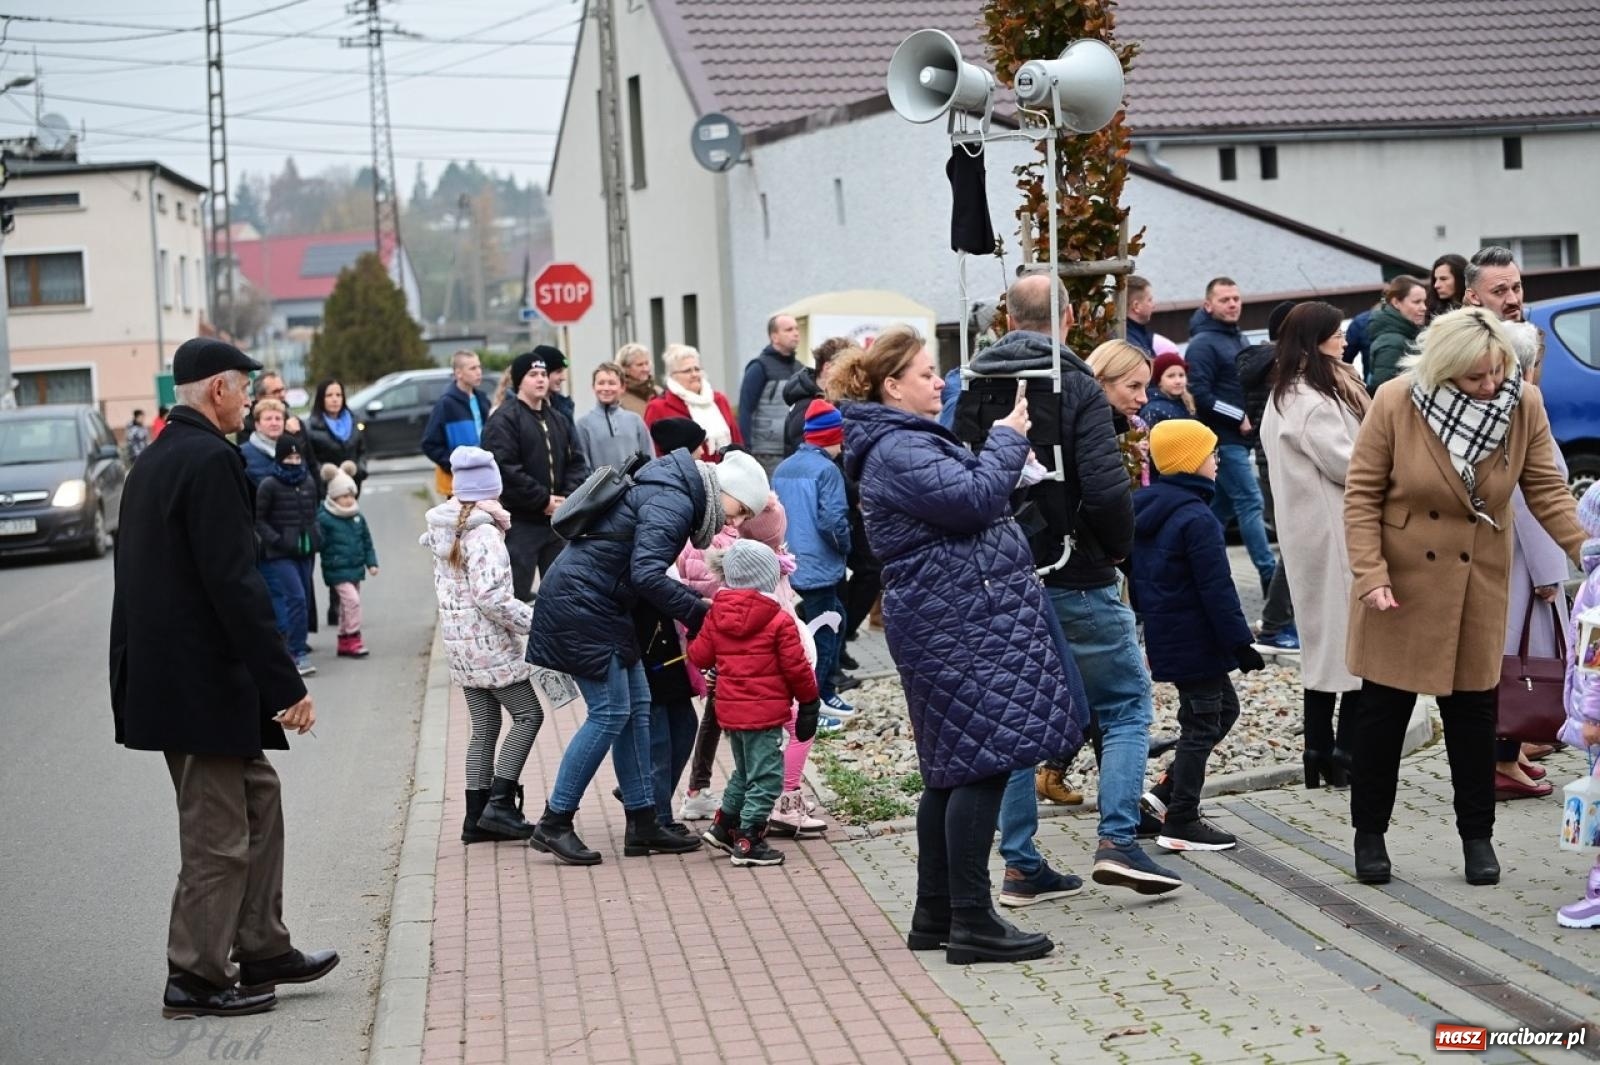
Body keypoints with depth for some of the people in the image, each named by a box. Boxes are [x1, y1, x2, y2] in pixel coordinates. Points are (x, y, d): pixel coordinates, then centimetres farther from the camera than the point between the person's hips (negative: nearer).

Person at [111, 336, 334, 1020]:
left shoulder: (154, 461, 13)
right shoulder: (211, 461, -18)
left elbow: (141, 576, 17)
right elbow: (234, 584, -22)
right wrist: (288, 684, -19)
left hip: (163, 675, 10)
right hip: (204, 681, -10)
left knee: (256, 796, 18)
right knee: (218, 833, 0)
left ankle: (261, 950, 24)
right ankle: (197, 979, 8)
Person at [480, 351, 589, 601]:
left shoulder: (558, 420, 17)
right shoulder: (504, 420, -8)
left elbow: (576, 463, 14)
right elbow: (505, 469, -17)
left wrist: (568, 498, -5)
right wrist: (543, 500, -16)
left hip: (558, 519, 7)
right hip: (520, 522, -7)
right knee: (517, 591, -7)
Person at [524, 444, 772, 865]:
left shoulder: (676, 494, 14)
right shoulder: (673, 503, -18)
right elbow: (647, 575, -28)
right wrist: (700, 614, -23)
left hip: (599, 605, 11)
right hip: (579, 604, -11)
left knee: (636, 707, 10)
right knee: (610, 714, -8)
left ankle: (642, 825, 13)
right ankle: (553, 824, -2)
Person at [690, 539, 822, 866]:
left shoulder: (716, 615, 3)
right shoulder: (780, 621, -12)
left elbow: (699, 656, 8)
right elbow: (796, 667, -9)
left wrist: (690, 639, 29)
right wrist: (810, 702, 3)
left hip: (729, 711, 7)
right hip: (764, 713, -7)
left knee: (744, 772, 24)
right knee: (766, 777, 0)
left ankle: (723, 825, 29)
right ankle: (748, 842, -1)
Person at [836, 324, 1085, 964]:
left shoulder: (910, 442, 19)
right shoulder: (898, 451, -15)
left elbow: (966, 497, 26)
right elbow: (974, 500, -23)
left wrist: (1003, 444, 13)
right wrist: (1007, 439, -10)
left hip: (953, 625, 11)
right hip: (961, 626, -11)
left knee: (954, 771, 14)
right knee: (982, 764, -11)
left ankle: (935, 914, 19)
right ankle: (971, 922, -11)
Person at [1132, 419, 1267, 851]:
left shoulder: (1144, 510, 8)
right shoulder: (1197, 519, -21)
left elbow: (1137, 578, 16)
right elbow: (1217, 589, -21)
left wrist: (1149, 617, 25)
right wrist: (1240, 642, -16)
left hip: (1163, 634, 10)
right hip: (1194, 640, -10)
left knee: (1224, 707, 20)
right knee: (1201, 726, 1)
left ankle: (1168, 794, 19)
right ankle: (1181, 824, 7)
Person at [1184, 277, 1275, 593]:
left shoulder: (1240, 340, 17)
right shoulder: (1204, 344, -10)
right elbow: (1199, 394, -18)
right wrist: (1239, 418, -16)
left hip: (1240, 437, 9)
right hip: (1222, 438, -9)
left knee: (1222, 506, 13)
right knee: (1251, 502, -11)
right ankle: (1269, 574, -12)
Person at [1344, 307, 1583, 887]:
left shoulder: (1524, 404, -10)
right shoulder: (1396, 402, -17)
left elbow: (1546, 490, -4)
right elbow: (1361, 492, -11)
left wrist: (1586, 550, -16)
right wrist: (1370, 573, -17)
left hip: (1478, 582, 2)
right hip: (1401, 583, -2)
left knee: (1474, 710, 9)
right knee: (1383, 709, 7)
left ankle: (1477, 835, 23)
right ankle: (1369, 835, 21)